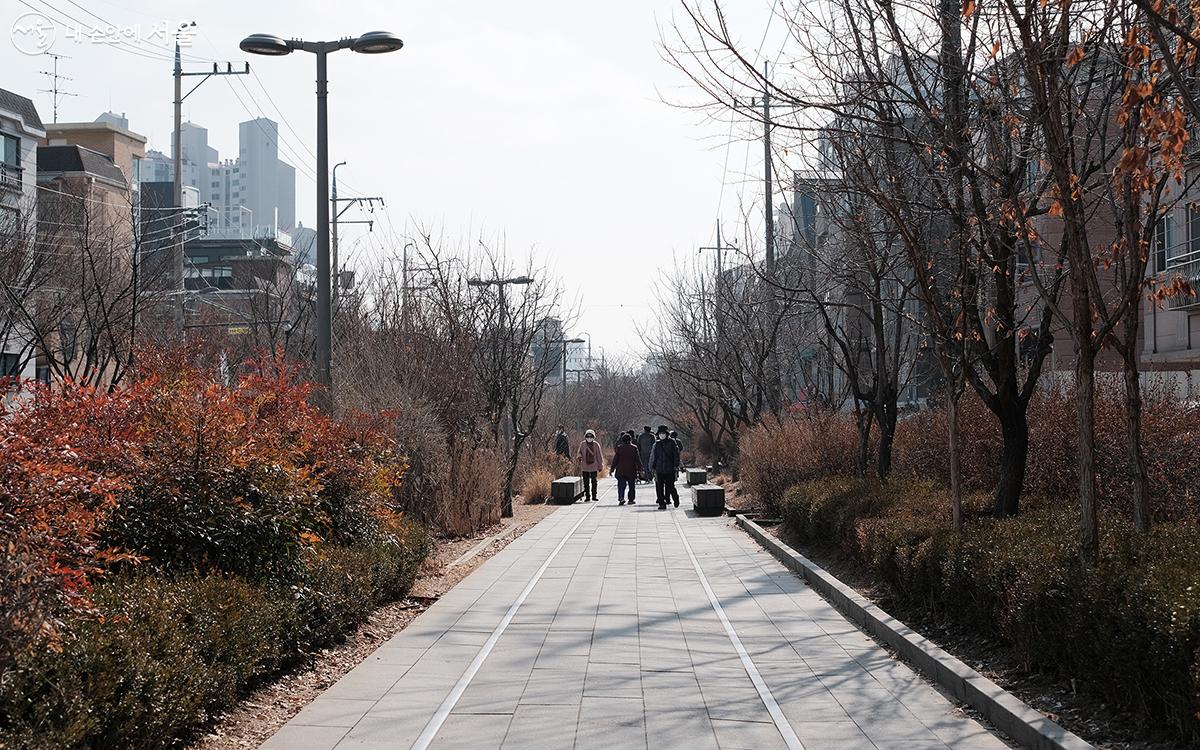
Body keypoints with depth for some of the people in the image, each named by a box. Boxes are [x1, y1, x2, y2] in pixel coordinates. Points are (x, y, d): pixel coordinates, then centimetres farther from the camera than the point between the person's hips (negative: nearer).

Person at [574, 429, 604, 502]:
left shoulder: (596, 445, -1)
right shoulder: (582, 444, 1)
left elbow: (599, 456, 4)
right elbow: (579, 452, 7)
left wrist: (600, 466, 4)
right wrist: (579, 457, -17)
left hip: (594, 466, -1)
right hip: (585, 466, 1)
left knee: (594, 481, 5)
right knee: (586, 482, 2)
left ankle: (594, 495, 16)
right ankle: (587, 496, 8)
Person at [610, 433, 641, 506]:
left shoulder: (619, 447, -1)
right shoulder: (634, 448, -1)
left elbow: (615, 459, 0)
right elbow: (638, 459, 2)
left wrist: (612, 469, 6)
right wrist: (639, 469, 8)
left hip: (621, 471, 0)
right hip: (631, 471, 0)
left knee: (621, 486, -2)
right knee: (632, 486, 11)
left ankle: (621, 498, -21)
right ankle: (631, 499, 11)